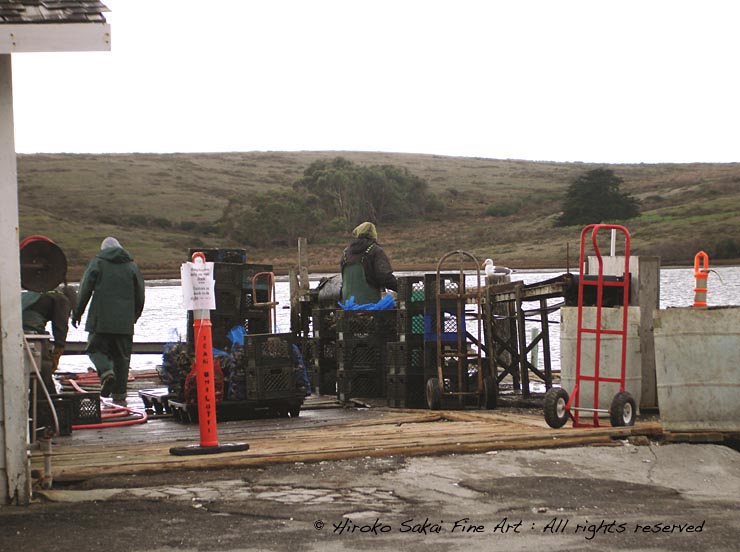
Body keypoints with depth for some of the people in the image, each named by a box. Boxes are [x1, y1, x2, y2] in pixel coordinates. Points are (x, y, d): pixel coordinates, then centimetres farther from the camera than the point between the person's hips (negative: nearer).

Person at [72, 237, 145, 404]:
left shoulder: (97, 263, 2)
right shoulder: (131, 265, 11)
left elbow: (85, 290, -1)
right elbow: (140, 294, 14)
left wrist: (77, 313, 7)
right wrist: (135, 315, 26)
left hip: (101, 319, -3)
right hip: (124, 321, 3)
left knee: (96, 348, 8)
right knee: (122, 356, 6)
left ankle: (106, 372, -21)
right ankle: (119, 394, 4)